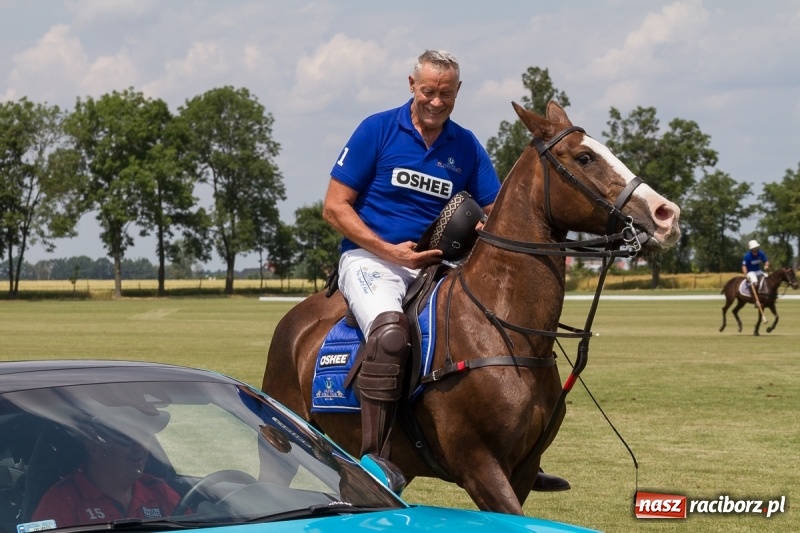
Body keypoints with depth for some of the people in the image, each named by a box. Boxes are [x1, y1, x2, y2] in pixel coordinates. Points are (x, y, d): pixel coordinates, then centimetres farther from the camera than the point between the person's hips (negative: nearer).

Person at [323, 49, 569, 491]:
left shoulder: (467, 147, 9)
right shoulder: (377, 130, -3)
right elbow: (335, 207, -5)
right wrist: (392, 251, -15)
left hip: (435, 266, 5)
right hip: (370, 259, -5)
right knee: (389, 329, -36)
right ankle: (373, 458, -34)